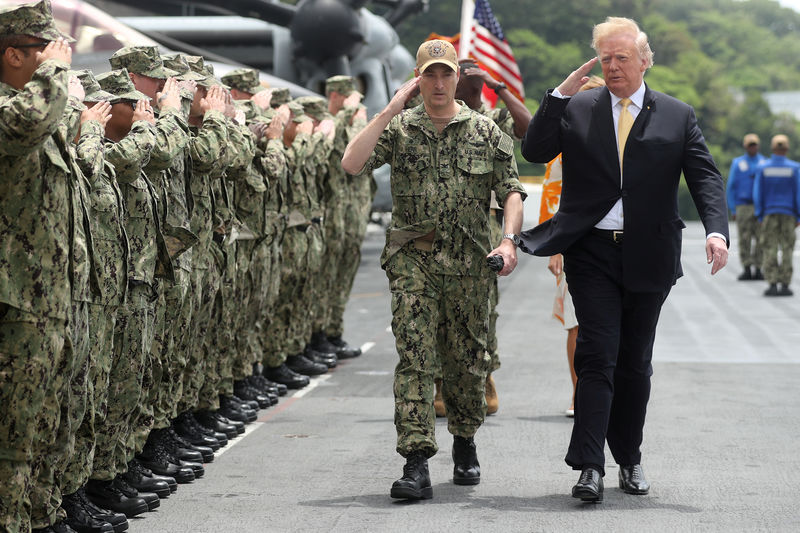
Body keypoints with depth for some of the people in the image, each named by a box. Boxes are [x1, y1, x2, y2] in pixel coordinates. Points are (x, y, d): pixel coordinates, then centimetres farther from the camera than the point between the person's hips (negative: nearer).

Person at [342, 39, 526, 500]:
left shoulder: (486, 131, 7)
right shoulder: (399, 128, 5)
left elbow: (512, 191, 4)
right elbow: (352, 164, -9)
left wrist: (509, 239, -13)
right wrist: (390, 111, -9)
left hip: (470, 261, 1)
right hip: (414, 258, -1)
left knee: (467, 358, 9)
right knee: (415, 356, -11)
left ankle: (465, 445, 31)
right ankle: (417, 462, -14)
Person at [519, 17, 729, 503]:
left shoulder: (677, 116, 5)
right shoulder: (577, 109, 6)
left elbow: (706, 176, 0)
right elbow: (535, 152, -3)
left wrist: (717, 229, -17)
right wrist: (560, 94, -10)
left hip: (647, 257, 1)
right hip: (592, 253, -1)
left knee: (635, 363, 10)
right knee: (598, 357, -10)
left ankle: (630, 459, 24)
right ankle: (590, 467, -11)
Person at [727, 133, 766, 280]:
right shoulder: (737, 163, 8)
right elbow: (731, 186, 7)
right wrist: (733, 210, 1)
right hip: (743, 206, -1)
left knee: (760, 239, -3)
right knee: (744, 239, -5)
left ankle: (758, 270, 3)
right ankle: (746, 269, -2)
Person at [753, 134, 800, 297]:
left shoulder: (763, 168, -3)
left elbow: (757, 193, -4)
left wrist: (760, 216, 2)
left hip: (769, 214, 0)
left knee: (770, 251, 2)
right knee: (786, 249, 4)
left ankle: (772, 284, -5)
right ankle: (785, 285, 1)